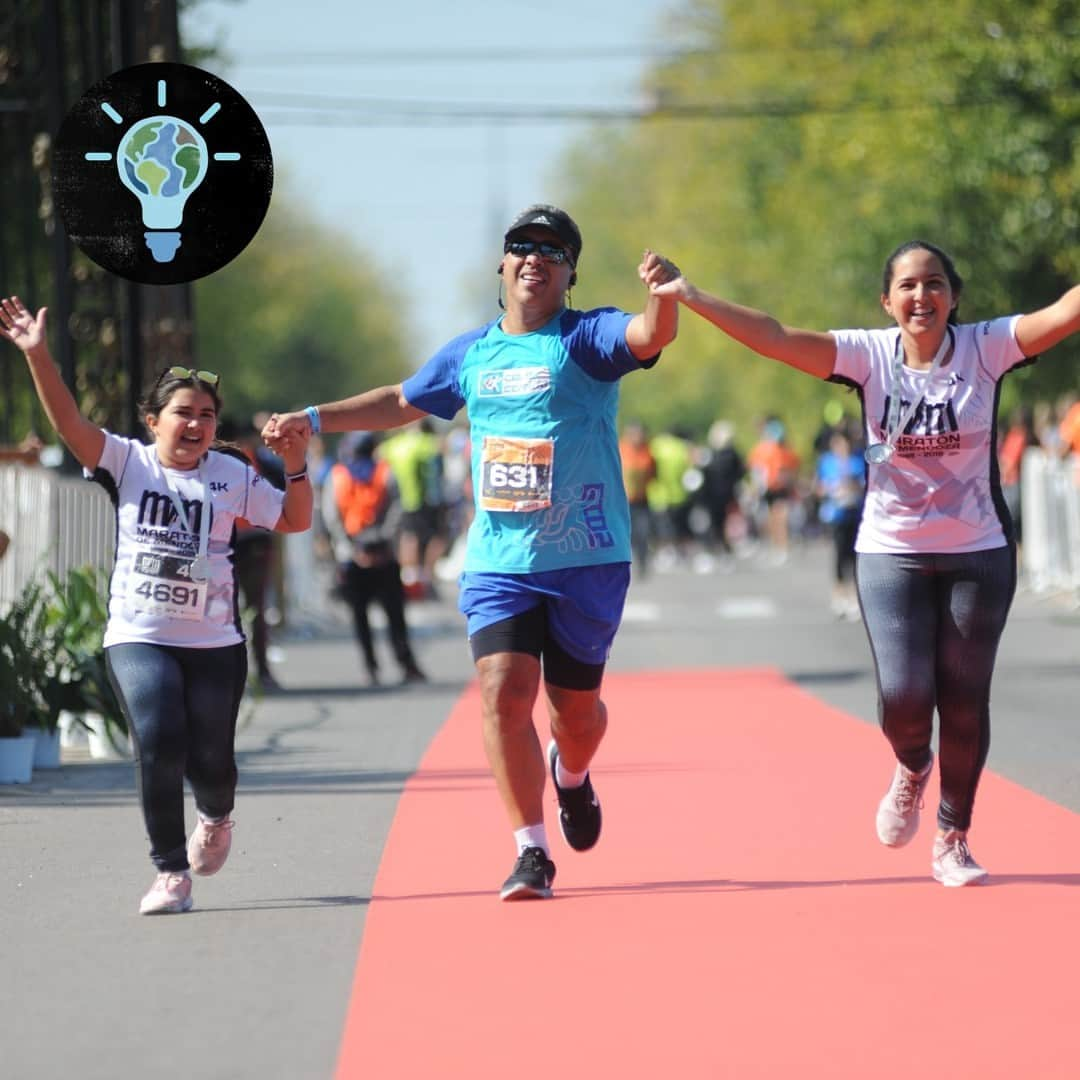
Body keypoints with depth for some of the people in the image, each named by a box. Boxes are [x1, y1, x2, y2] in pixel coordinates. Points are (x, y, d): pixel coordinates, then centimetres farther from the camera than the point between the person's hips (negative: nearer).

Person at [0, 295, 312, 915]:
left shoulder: (233, 476, 4)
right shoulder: (128, 462, 0)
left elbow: (294, 521, 10)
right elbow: (69, 423, -13)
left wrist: (297, 468, -8)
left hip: (216, 642, 1)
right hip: (138, 637, -1)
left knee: (210, 760, 3)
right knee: (159, 743, -20)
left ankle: (217, 818, 41)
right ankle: (171, 872, -7)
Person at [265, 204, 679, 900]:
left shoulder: (586, 339, -3)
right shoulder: (471, 353, 11)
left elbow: (652, 335, -24)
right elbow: (402, 402, 28)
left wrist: (662, 294, -46)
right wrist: (315, 419, 26)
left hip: (587, 560, -3)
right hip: (498, 562, 3)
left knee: (575, 705, 7)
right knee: (503, 693, -13)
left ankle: (571, 776, 44)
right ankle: (532, 851, -5)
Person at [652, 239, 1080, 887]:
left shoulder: (986, 349, -7)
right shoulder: (869, 355, -6)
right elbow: (774, 338, -13)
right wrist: (689, 296, -21)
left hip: (979, 555, 0)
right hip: (891, 553, 0)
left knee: (965, 700, 1)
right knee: (904, 694, -13)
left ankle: (953, 839, 22)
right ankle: (911, 770, 24)